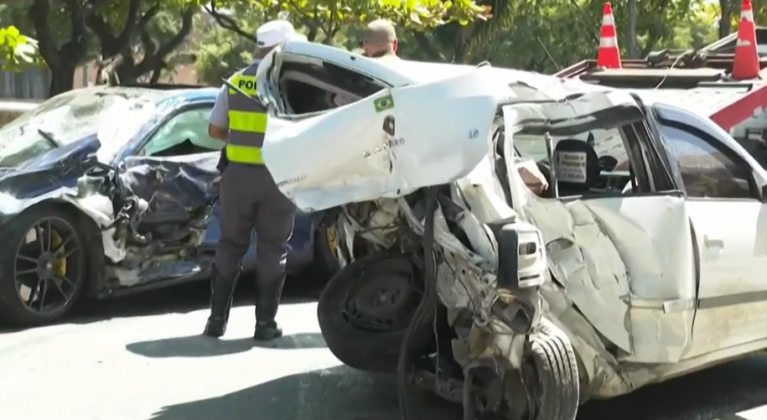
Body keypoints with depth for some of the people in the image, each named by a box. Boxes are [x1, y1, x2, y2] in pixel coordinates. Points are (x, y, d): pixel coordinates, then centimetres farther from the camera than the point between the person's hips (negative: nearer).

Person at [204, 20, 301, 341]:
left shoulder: (234, 82, 3)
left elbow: (214, 130, 6)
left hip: (238, 173, 3)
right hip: (276, 176, -3)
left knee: (230, 246, 12)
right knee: (272, 250, 6)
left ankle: (217, 318, 13)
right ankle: (265, 323, 7)